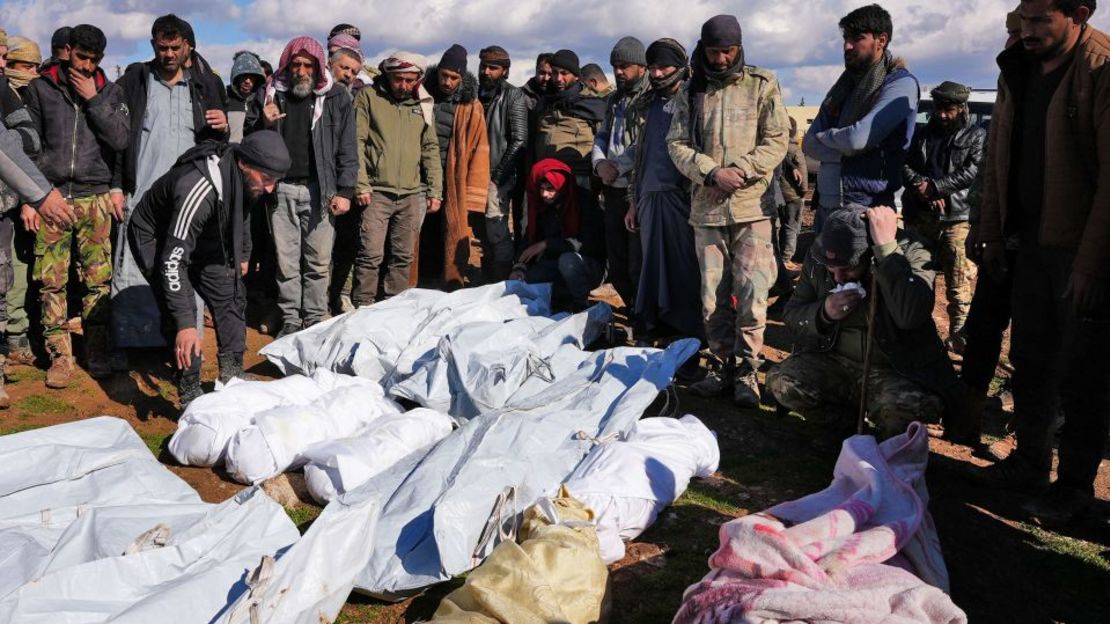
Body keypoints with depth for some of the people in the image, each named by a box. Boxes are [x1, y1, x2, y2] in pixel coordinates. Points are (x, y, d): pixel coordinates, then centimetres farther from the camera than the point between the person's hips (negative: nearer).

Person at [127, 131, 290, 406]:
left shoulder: (242, 177, -17)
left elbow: (242, 212, 9)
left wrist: (242, 255, 19)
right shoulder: (198, 189, -42)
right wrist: (184, 323, -46)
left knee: (231, 296, 5)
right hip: (155, 239, -8)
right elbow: (172, 260, -43)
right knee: (181, 314, -19)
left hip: (200, 237, 8)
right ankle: (191, 399, -8)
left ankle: (233, 380, 16)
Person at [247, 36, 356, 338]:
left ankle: (315, 319, 14)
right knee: (286, 260, 5)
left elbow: (347, 149, 1)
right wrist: (263, 124, -7)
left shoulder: (336, 97, 2)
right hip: (281, 189, 2)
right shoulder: (270, 95, 8)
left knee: (319, 262, 3)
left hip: (319, 190, -2)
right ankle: (290, 319, 16)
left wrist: (344, 191, -6)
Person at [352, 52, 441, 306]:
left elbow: (430, 149, 14)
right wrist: (361, 185, -11)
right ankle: (362, 307, 2)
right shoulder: (368, 97, 2)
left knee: (404, 256, 8)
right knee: (371, 254, -8)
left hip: (412, 193, 4)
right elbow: (357, 143, -4)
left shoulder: (421, 104, 13)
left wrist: (435, 190, 7)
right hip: (377, 191, -4)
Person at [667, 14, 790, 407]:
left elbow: (777, 141, -1)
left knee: (752, 292, -8)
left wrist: (740, 171, -15)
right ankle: (722, 365, 19)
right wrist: (712, 172, -12)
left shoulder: (762, 85, 3)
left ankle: (747, 370, 4)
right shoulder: (690, 91, 10)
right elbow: (677, 145, 4)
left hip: (752, 205, -3)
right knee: (712, 294, 7)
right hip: (706, 208, 3)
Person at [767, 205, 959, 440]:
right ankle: (847, 422, 7)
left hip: (895, 372, -4)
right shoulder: (817, 258, -6)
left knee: (912, 406, -35)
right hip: (834, 363, 4)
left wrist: (886, 247, -36)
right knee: (780, 382, -20)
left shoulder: (909, 253, -18)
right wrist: (823, 314, -18)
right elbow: (791, 314, 4)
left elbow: (911, 315, -37)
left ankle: (890, 438, 3)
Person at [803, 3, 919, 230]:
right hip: (826, 206, 7)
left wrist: (824, 138, -1)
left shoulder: (900, 83, -6)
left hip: (867, 209, -7)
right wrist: (842, 149, -11)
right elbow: (809, 144, 7)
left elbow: (859, 138, -19)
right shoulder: (845, 84, 15)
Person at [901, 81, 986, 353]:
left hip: (956, 218, -3)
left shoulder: (976, 136, 6)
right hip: (919, 216, 4)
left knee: (958, 281, -6)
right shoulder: (922, 134, 17)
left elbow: (971, 172, -7)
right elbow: (904, 165, 7)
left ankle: (958, 334, 0)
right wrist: (921, 188, -11)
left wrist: (934, 187, -13)